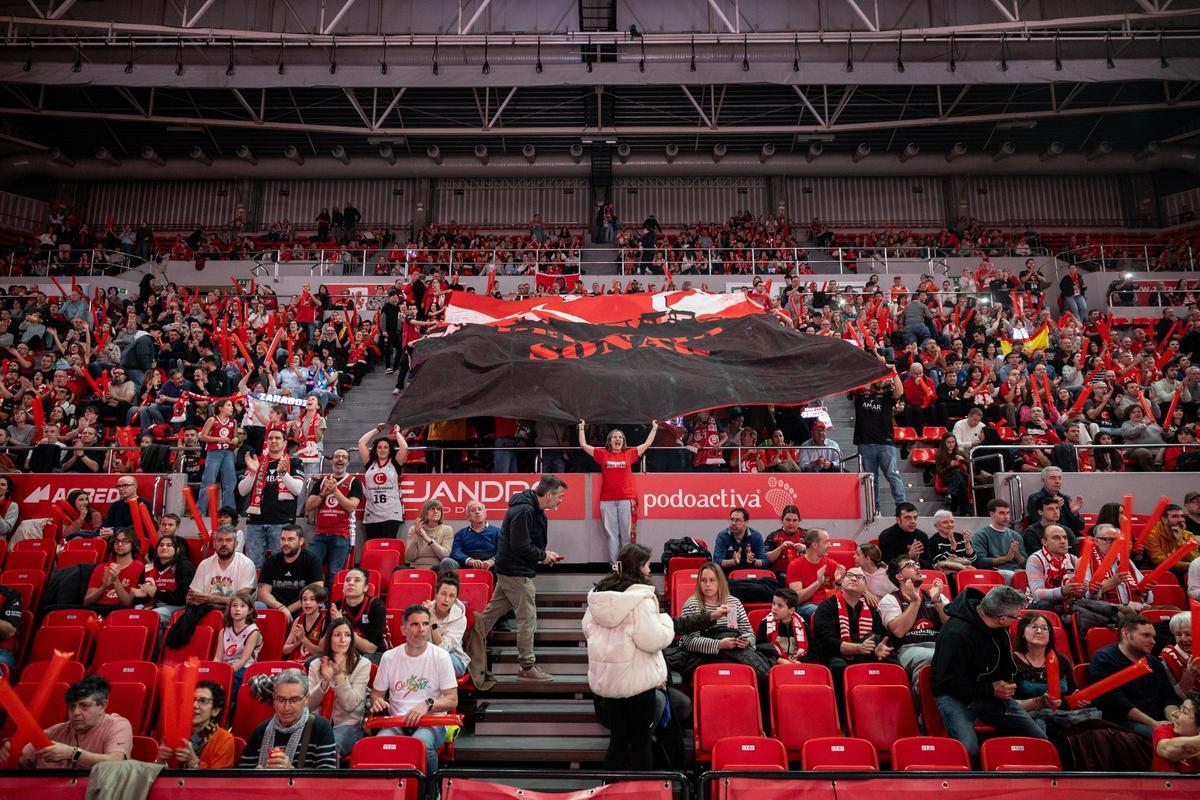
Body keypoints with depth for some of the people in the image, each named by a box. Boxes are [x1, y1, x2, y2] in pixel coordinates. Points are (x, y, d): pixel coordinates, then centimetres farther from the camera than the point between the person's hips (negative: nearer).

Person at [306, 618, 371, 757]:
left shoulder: (362, 664, -2)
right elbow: (309, 705, -1)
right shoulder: (315, 664, 7)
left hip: (348, 725, -3)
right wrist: (325, 681, -18)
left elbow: (350, 705, -11)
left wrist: (339, 675, -22)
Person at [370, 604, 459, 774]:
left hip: (431, 722, -1)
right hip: (397, 722, 2)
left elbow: (452, 700, -1)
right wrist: (376, 701, -6)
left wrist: (428, 704, -20)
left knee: (421, 743, -35)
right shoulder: (389, 657, 8)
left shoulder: (441, 656, 1)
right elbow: (377, 692, 19)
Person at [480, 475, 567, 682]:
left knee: (493, 612, 17)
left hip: (507, 571, 10)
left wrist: (544, 553, 4)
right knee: (527, 618, -1)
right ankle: (528, 667, 8)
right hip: (516, 572, -10)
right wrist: (543, 556, -12)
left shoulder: (534, 509, 10)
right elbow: (520, 547, -25)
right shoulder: (524, 511, -22)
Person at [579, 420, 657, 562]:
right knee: (611, 534, 2)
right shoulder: (603, 454, 9)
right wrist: (582, 428, 16)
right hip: (607, 501, 0)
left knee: (626, 534, 2)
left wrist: (654, 428, 20)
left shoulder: (629, 454, 10)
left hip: (625, 499, 0)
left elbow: (647, 444, 16)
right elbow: (583, 445, 12)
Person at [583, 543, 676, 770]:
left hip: (605, 677, 6)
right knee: (641, 741, 9)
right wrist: (666, 621, -4)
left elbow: (587, 629, 12)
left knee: (617, 738, 17)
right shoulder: (641, 598, -19)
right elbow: (653, 640, -21)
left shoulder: (598, 594, 2)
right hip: (637, 680, -6)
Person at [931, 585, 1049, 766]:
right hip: (956, 695, -7)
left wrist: (1008, 684, 3)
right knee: (969, 749, -31)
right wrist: (991, 690, -19)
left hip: (994, 691, 8)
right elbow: (949, 682, -22)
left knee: (1040, 739, 0)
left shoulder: (1000, 628, -1)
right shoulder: (956, 633, -28)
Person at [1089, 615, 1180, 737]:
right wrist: (1153, 723, -17)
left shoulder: (1154, 663, 23)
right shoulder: (1103, 659, -2)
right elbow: (1116, 701, -13)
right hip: (1123, 722, -7)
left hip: (1157, 721, 7)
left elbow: (1169, 697, 17)